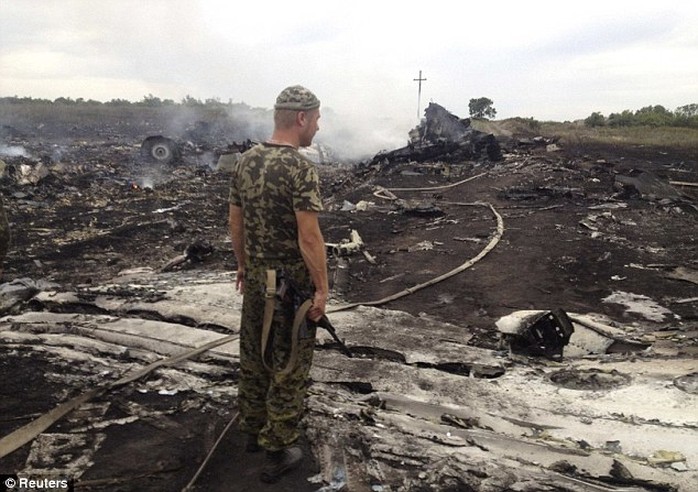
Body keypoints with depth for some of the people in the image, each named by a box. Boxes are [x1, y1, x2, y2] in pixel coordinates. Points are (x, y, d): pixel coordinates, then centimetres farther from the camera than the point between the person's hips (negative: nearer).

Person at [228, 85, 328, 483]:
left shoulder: (246, 161, 3)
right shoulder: (301, 168, -20)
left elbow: (236, 222, 9)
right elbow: (309, 237, -22)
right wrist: (322, 287, -14)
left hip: (256, 278, 7)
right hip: (293, 284, -7)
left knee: (255, 356, 19)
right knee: (289, 366, 5)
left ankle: (254, 429, 36)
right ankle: (279, 450, 17)